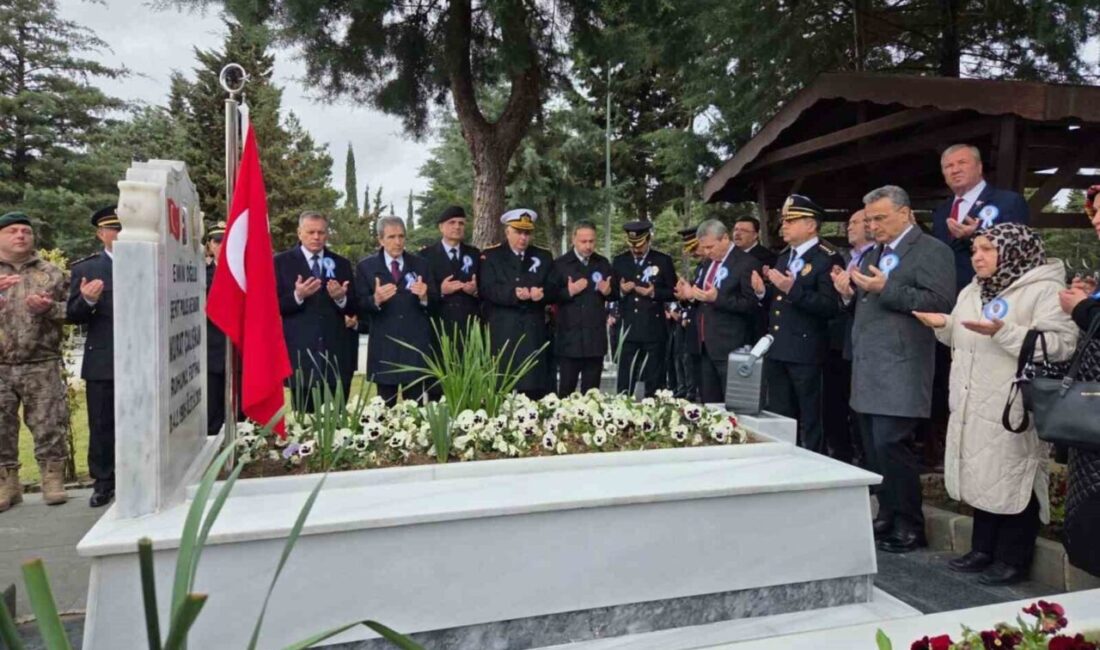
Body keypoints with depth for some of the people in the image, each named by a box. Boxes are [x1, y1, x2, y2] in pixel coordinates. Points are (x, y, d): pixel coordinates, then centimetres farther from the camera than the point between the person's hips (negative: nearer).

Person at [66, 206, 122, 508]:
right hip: (102, 362, 0)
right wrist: (87, 301, -19)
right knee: (101, 425, 6)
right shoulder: (84, 269, 5)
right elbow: (73, 316, 0)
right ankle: (103, 483, 17)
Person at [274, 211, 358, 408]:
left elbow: (353, 309, 8)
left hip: (335, 353, 2)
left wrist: (341, 298, -13)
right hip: (300, 353, -2)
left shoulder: (342, 264, 11)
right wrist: (297, 296, -19)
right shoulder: (282, 262, 4)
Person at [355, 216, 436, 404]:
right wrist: (376, 300, -23)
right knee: (385, 407, 5)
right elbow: (360, 307, -2)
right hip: (383, 347, -1)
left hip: (416, 344, 1)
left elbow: (434, 303, 5)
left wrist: (424, 296, -17)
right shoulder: (366, 266, 4)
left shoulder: (421, 264, 9)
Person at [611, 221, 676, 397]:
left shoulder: (663, 261, 2)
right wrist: (621, 291, -11)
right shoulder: (619, 261, 8)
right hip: (628, 329, 1)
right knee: (624, 382, 2)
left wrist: (654, 293, -15)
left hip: (654, 329, -1)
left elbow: (673, 292, 1)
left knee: (654, 382, 6)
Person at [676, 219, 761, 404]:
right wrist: (691, 295, -1)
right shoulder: (706, 263, 15)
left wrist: (717, 298, -26)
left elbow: (752, 304, -16)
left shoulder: (747, 263, -10)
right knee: (707, 405, 12)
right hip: (705, 345, 8)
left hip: (731, 347, -8)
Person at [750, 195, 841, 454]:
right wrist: (762, 292, -3)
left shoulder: (828, 258, -11)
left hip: (805, 352, -8)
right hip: (776, 350, 8)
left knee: (810, 421, 5)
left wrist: (793, 290, -27)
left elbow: (830, 307, -21)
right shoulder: (783, 256, 15)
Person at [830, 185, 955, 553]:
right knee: (874, 449, 11)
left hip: (900, 369, -8)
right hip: (868, 368, 8)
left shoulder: (931, 250, -5)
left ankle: (909, 527, 4)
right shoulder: (873, 254, 20)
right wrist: (850, 294, 2)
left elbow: (940, 303, -17)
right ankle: (887, 518, 22)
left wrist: (886, 289, -21)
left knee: (891, 444, -10)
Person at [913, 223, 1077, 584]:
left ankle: (1013, 559, 13)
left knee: (1014, 482, 1)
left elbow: (1061, 346, -20)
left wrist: (1003, 332, -27)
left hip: (1015, 411, -8)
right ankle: (984, 549, 26)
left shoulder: (1045, 290, -10)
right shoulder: (972, 292, 15)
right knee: (982, 479, 14)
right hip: (975, 409, 8)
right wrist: (944, 325, 6)